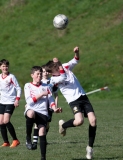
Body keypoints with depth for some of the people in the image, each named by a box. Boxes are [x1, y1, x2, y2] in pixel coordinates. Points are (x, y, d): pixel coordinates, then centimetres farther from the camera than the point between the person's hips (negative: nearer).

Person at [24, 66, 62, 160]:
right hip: (31, 110, -3)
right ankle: (28, 138, -21)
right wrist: (42, 94, -4)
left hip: (43, 113, 3)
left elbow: (51, 100, 11)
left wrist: (55, 109, -9)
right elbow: (30, 101, -1)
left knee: (42, 132, -14)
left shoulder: (46, 87, 18)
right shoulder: (28, 86, 10)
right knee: (31, 113, -39)